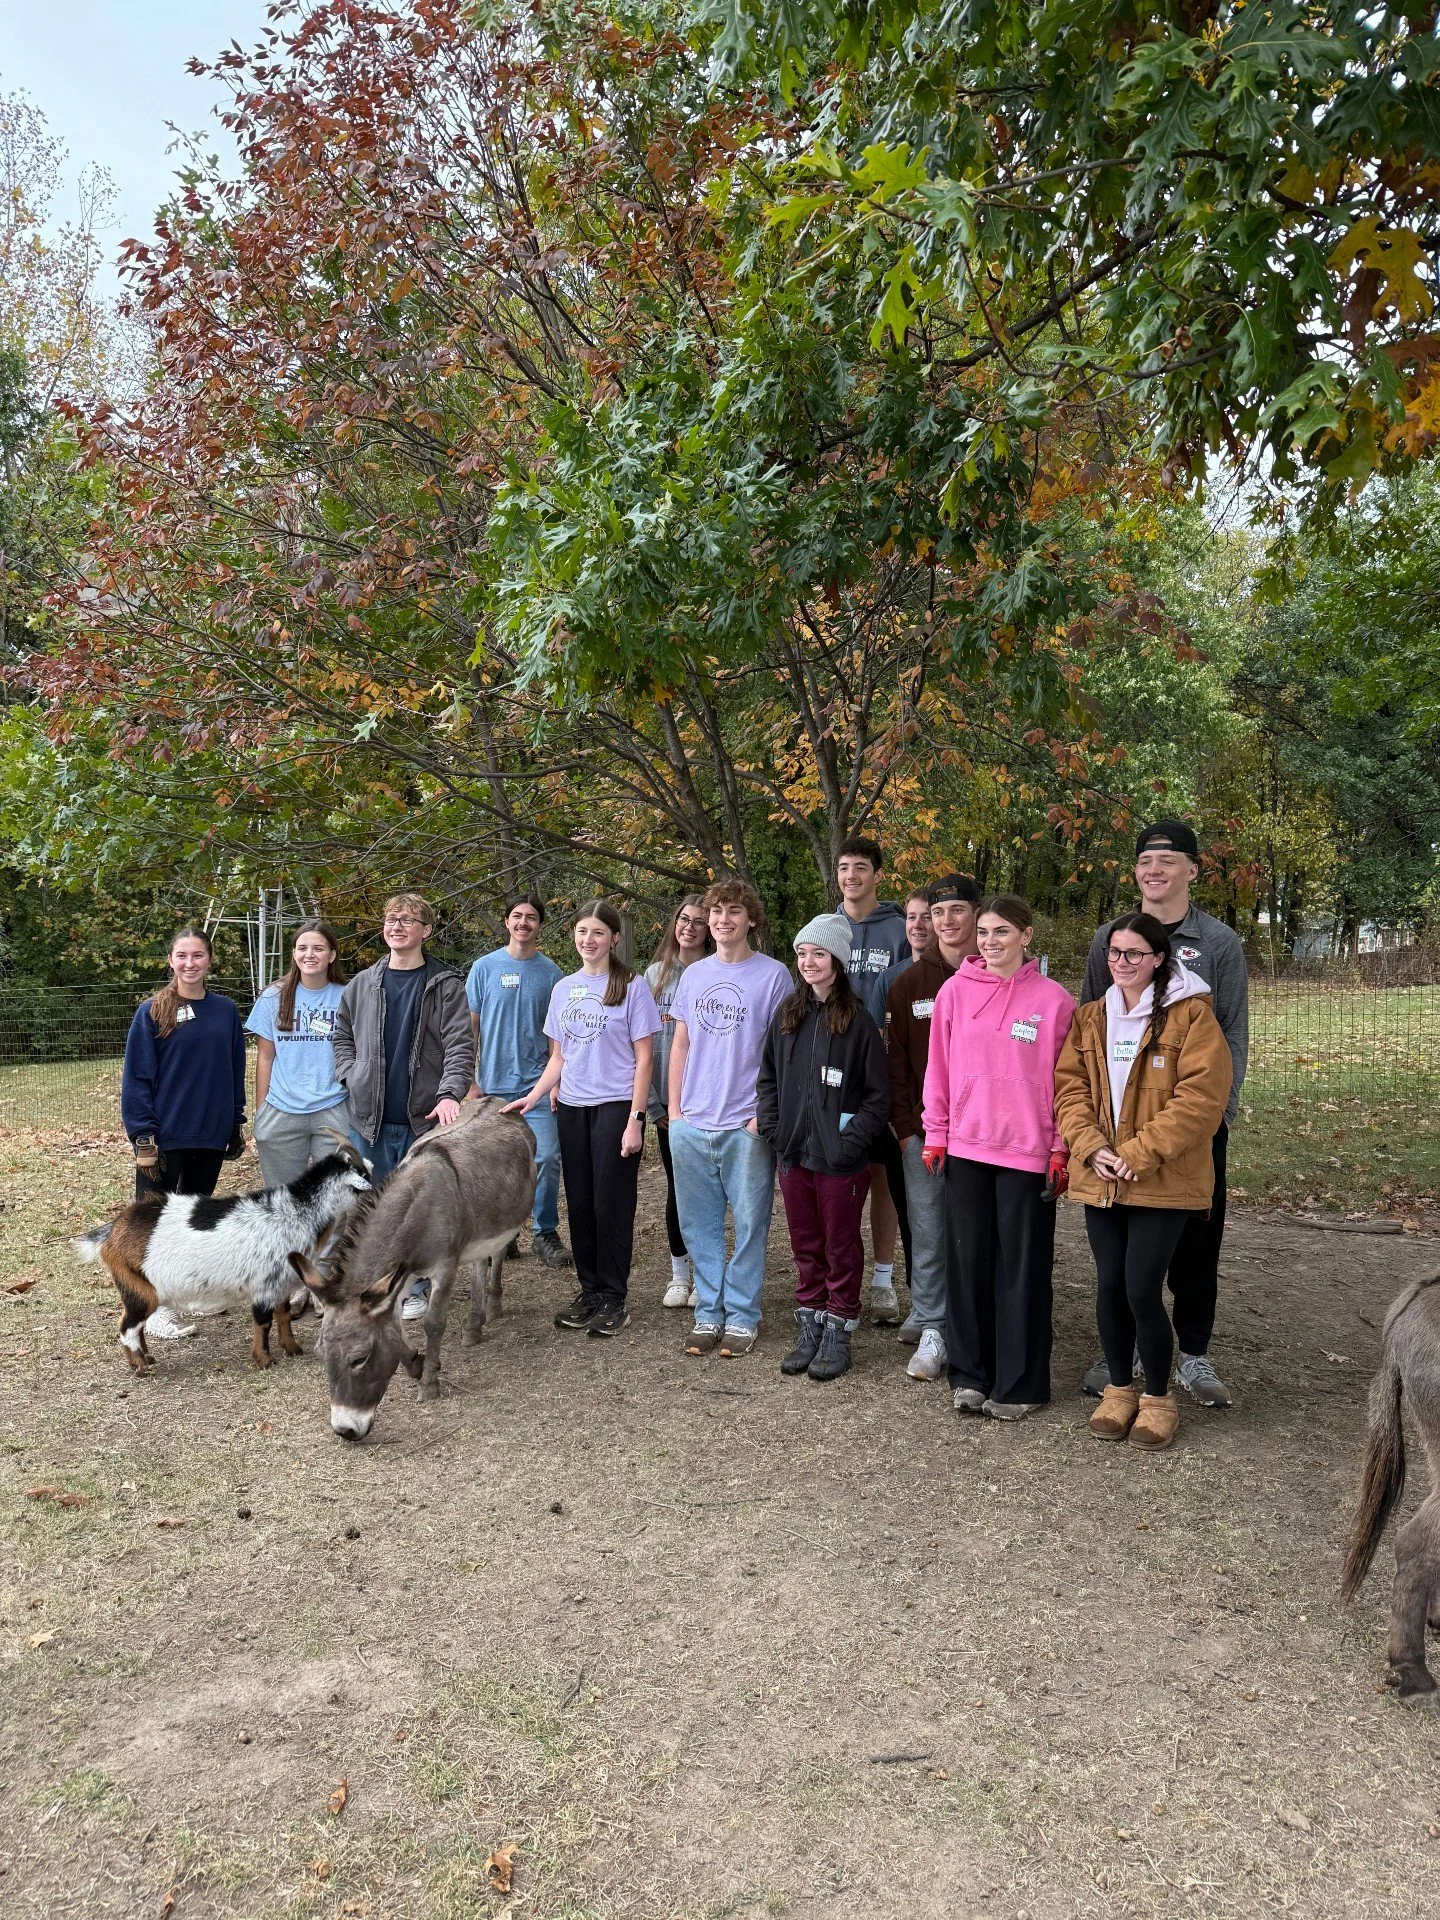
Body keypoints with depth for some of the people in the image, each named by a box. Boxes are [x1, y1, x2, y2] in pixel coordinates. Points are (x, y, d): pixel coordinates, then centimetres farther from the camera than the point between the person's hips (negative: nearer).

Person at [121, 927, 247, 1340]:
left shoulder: (225, 1010, 5)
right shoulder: (152, 1012, -7)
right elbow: (136, 1077, -8)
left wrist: (237, 1122, 11)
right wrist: (142, 1136, -13)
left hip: (211, 1134, 4)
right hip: (166, 1135, -4)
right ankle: (155, 1304, 10)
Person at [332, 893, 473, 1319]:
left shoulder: (446, 985, -2)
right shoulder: (362, 984, 9)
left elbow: (458, 1045, -9)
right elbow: (342, 1038, 19)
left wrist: (449, 1093, -23)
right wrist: (352, 1079, 3)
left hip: (424, 1116, -3)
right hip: (368, 1116, 3)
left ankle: (416, 1287, 20)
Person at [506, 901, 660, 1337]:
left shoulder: (632, 986, -4)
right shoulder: (564, 988, 10)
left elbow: (643, 1058, -6)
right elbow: (558, 1057, 14)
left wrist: (635, 1119, -12)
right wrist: (533, 1097, -1)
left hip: (615, 1107, -5)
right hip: (572, 1107, 5)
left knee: (611, 1204, -2)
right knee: (580, 1202, 8)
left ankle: (613, 1299, 9)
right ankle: (589, 1290, 20)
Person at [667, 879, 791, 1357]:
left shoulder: (773, 975, -3)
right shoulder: (692, 975, 11)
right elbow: (680, 1044, 15)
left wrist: (765, 1113, -10)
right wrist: (674, 1108, 8)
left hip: (746, 1125, -4)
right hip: (691, 1123, 4)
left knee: (749, 1224, 3)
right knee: (699, 1224, 10)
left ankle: (742, 1316, 15)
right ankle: (708, 1313, 21)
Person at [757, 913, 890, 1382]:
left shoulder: (858, 1022, -8)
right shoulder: (786, 1014, 7)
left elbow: (878, 1093, -7)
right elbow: (767, 1077, 12)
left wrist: (853, 1140, -14)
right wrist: (773, 1127, 2)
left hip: (841, 1160, -5)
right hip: (793, 1153, 5)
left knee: (841, 1247, 8)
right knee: (805, 1245, 15)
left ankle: (838, 1334, 20)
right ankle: (809, 1329, 27)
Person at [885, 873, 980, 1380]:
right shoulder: (909, 983, 7)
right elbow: (896, 1060, 7)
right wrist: (904, 1127, 0)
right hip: (922, 1131, 2)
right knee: (927, 1237, 4)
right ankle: (931, 1330, 13)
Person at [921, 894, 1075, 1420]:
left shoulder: (1053, 999, -3)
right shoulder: (956, 990, 2)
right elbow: (939, 1067, 5)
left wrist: (1059, 1149, -3)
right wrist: (935, 1134, 4)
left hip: (1028, 1151, -2)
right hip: (965, 1146, 2)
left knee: (1021, 1266, 5)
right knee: (967, 1259, 9)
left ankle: (1019, 1384, 18)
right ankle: (970, 1374, 22)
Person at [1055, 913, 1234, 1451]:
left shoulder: (1191, 1015, -6)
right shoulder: (1089, 1018, 10)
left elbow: (1200, 1099, -14)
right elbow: (1070, 1088, 4)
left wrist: (1138, 1153, -18)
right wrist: (1091, 1148, -12)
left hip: (1163, 1181, -4)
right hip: (1101, 1178, 5)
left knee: (1142, 1290, -5)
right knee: (1109, 1286, 9)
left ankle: (1157, 1396, 17)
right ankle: (1118, 1389, 28)